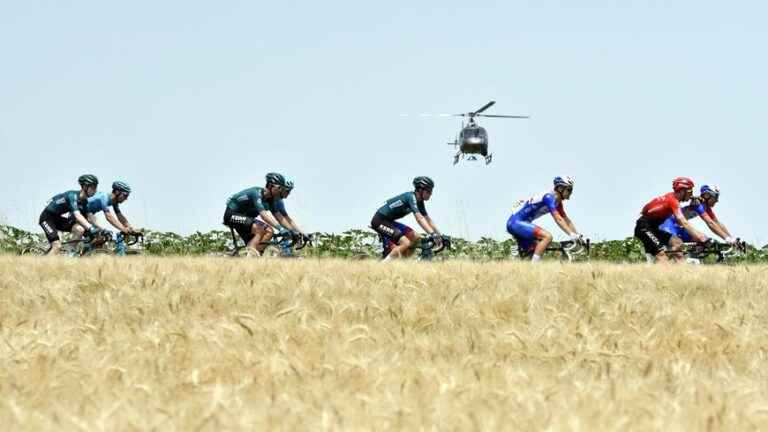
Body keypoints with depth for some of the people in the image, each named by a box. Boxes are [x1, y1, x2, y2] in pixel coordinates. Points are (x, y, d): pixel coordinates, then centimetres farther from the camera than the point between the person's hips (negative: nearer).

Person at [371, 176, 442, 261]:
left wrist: (439, 235, 2)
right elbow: (419, 219, -31)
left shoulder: (419, 202, 8)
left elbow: (428, 219, 12)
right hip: (380, 221, -10)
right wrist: (433, 234, -38)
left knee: (415, 238, 3)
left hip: (388, 221, 10)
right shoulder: (411, 197, -21)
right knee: (405, 243, -21)